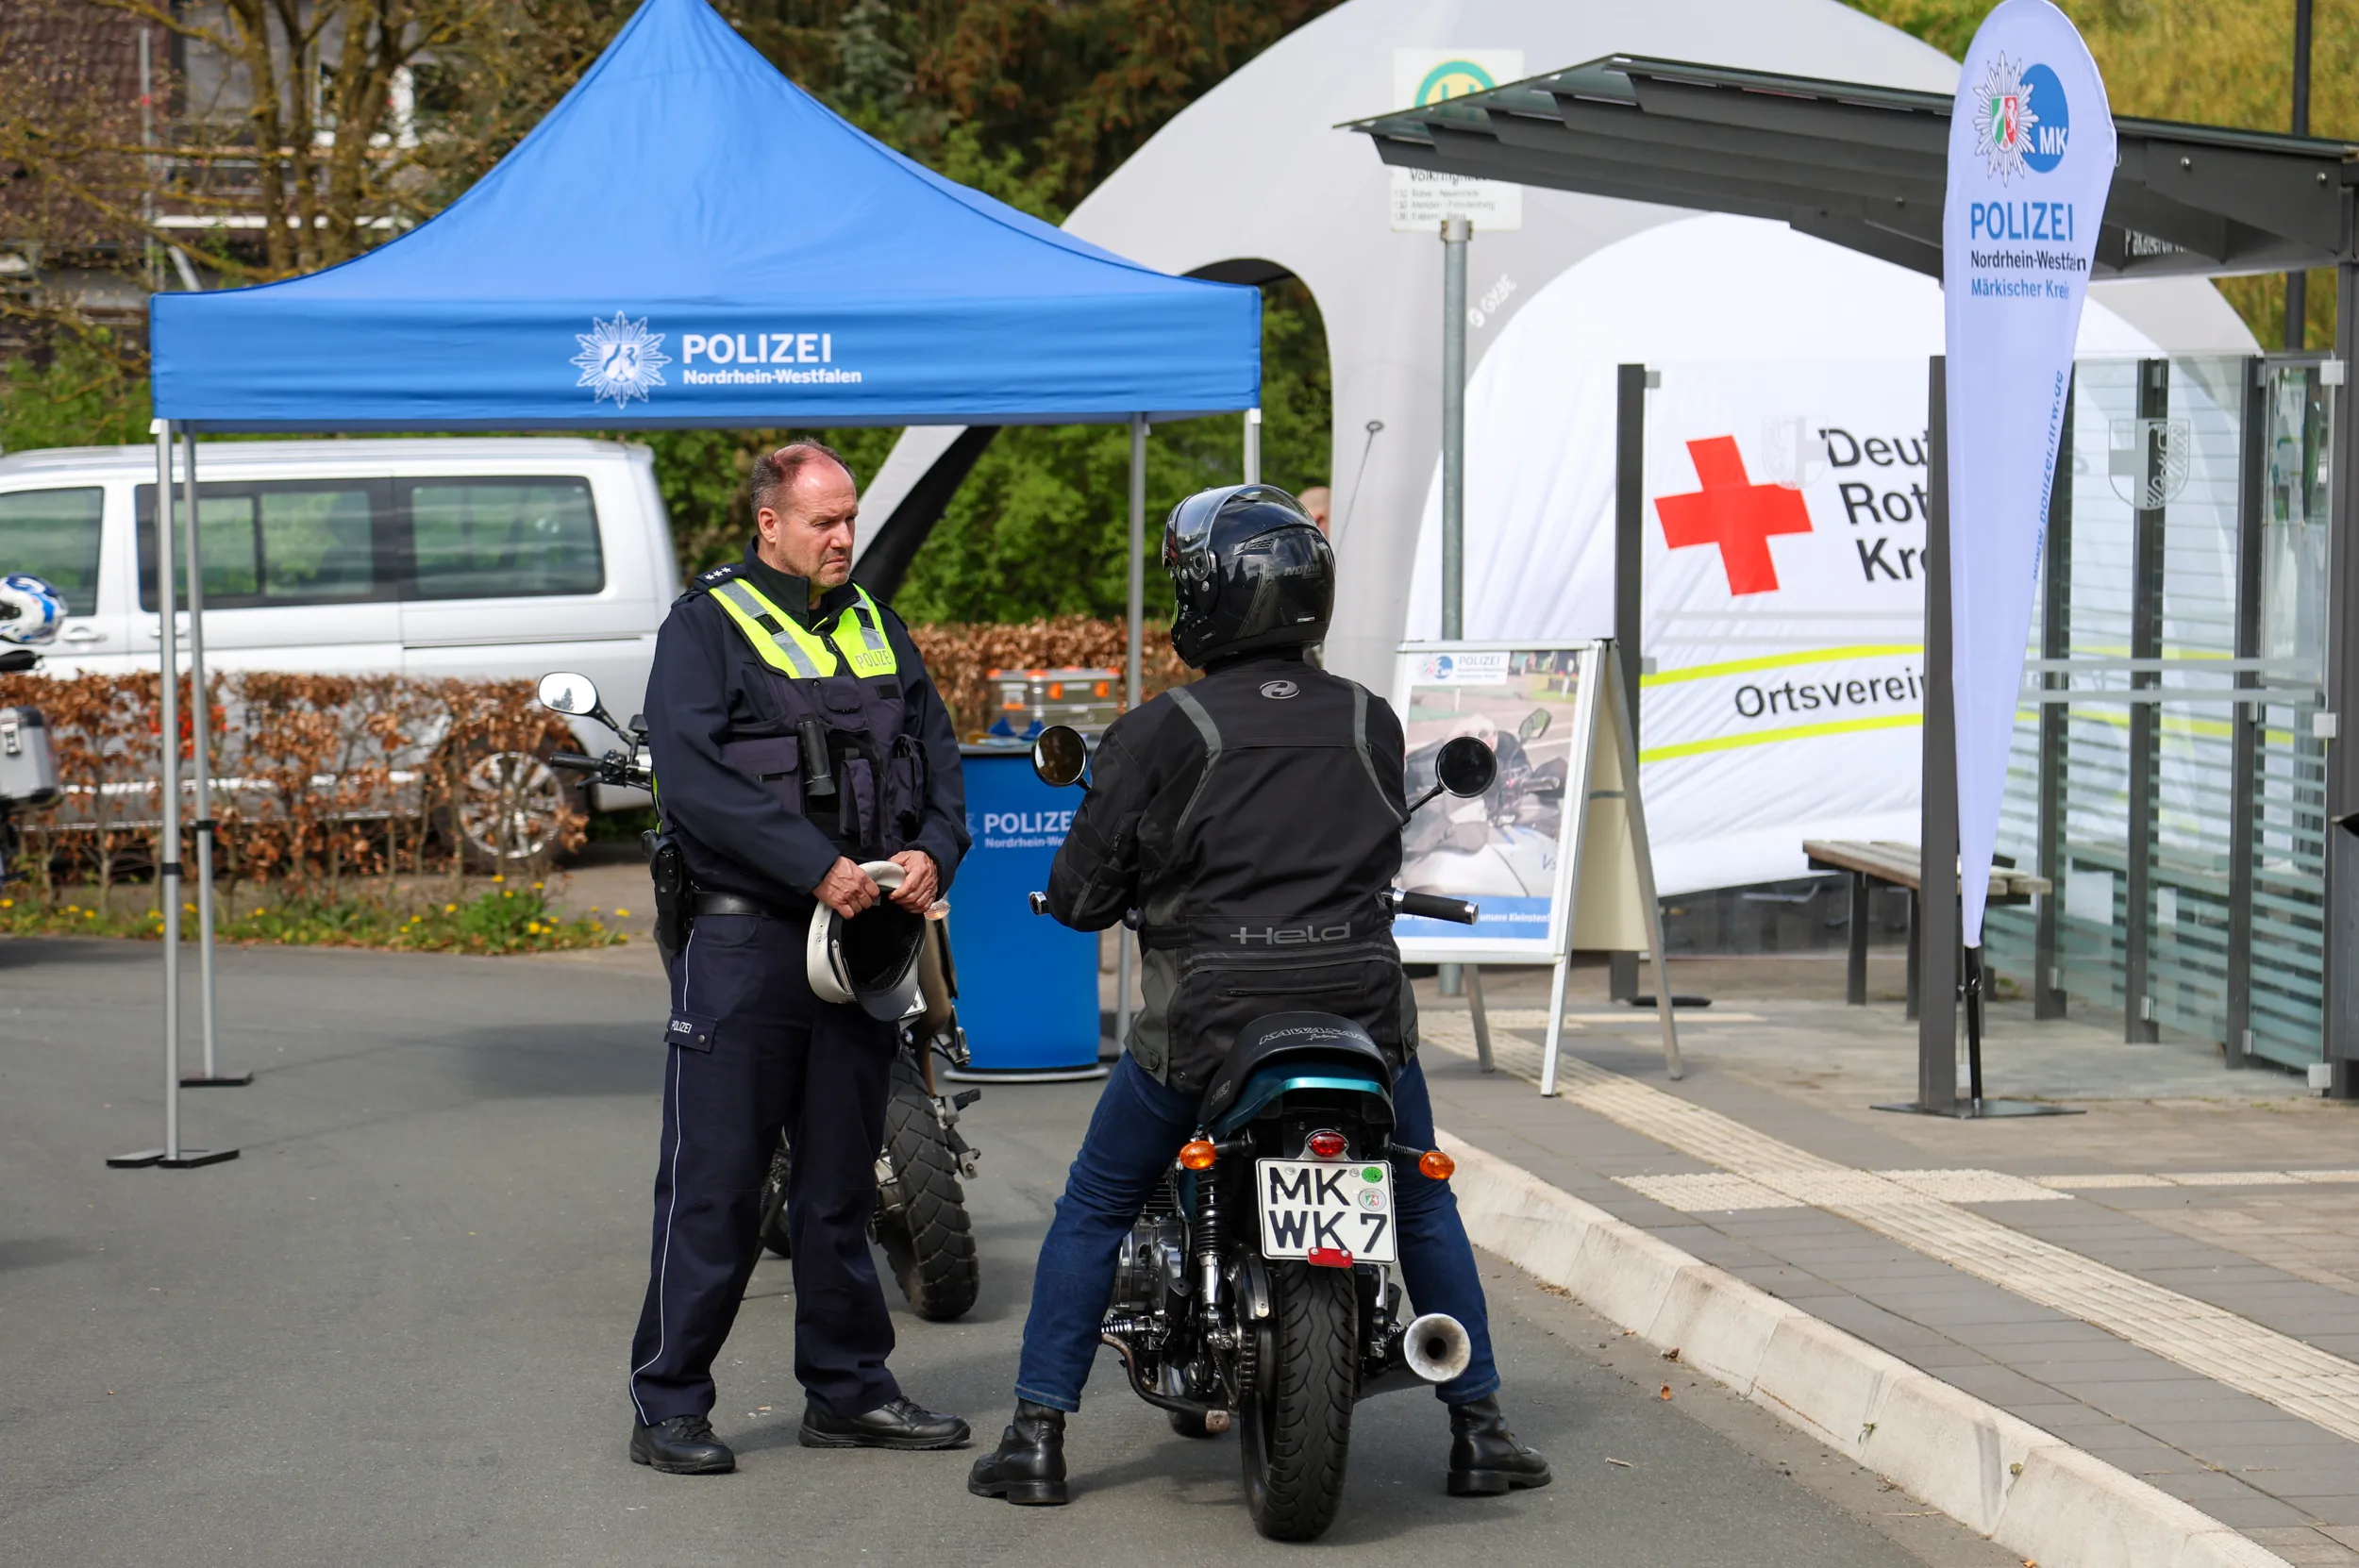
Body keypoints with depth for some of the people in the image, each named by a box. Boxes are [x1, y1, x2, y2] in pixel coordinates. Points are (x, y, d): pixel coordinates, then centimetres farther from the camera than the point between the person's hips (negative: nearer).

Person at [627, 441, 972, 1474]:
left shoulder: (875, 626, 15)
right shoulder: (706, 627, -4)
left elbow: (937, 749, 14)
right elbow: (693, 778, -16)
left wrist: (932, 851, -7)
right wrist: (817, 867, -22)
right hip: (745, 938, -6)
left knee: (842, 1181, 13)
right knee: (714, 1181, -4)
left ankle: (846, 1388, 22)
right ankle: (668, 1403, 1)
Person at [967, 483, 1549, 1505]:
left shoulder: (1161, 733, -11)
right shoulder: (1370, 723, 1)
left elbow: (1080, 895, -8)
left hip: (1204, 1024, -3)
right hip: (1362, 1015, 3)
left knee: (1092, 1211, 14)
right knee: (1425, 1206, 22)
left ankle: (1036, 1439, 12)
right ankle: (1478, 1430, 21)